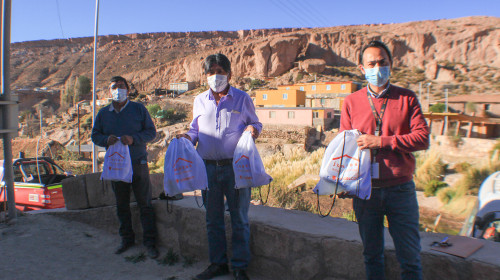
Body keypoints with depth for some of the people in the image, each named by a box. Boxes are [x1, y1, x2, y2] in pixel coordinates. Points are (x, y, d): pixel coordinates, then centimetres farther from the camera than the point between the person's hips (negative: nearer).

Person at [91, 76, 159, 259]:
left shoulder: (138, 109, 1)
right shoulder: (103, 113, 10)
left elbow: (151, 131, -1)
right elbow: (95, 135, 13)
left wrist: (133, 139, -18)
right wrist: (107, 139, -10)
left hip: (138, 163, -3)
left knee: (145, 204, -1)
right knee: (121, 205, 12)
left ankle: (150, 242, 7)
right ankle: (127, 239, 27)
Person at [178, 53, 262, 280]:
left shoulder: (242, 99, 2)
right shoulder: (199, 101, 10)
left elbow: (255, 123, 9)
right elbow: (195, 130, 17)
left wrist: (253, 129, -13)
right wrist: (188, 137, -4)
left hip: (235, 166, -3)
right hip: (208, 167, 3)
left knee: (239, 219, 5)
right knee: (213, 219, 13)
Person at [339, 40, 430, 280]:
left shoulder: (406, 98, 3)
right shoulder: (351, 102, 6)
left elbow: (423, 139, -7)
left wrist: (381, 141, -15)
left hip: (400, 188, -1)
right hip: (365, 189, 1)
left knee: (410, 256, 7)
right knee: (372, 255, 15)